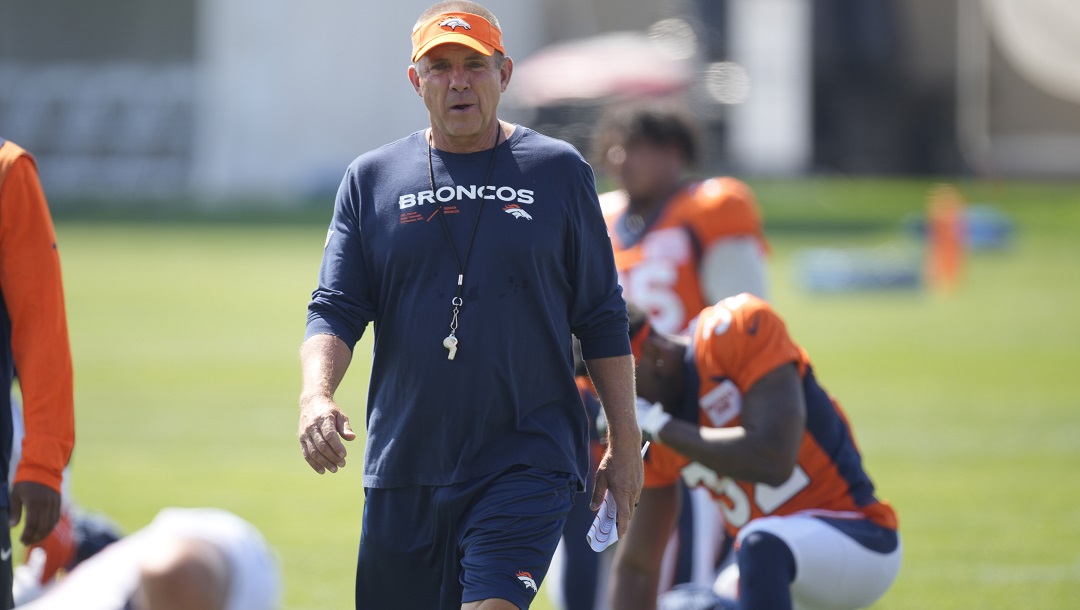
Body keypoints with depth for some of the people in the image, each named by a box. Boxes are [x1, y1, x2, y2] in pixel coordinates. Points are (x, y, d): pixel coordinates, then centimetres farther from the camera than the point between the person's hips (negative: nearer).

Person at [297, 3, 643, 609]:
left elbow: (603, 320, 8)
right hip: (404, 467, 3)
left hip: (529, 462, -3)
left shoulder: (559, 171, 5)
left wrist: (625, 444, 5)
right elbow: (335, 308, 5)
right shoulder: (372, 180, 8)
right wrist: (315, 397, -15)